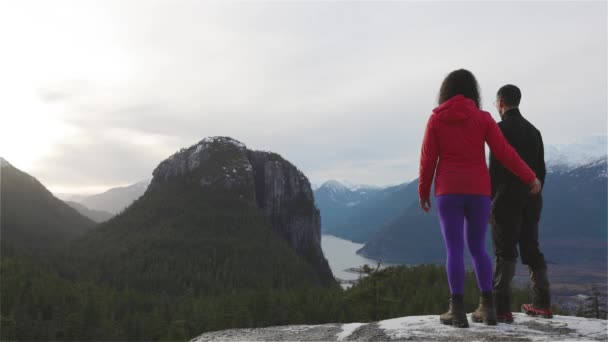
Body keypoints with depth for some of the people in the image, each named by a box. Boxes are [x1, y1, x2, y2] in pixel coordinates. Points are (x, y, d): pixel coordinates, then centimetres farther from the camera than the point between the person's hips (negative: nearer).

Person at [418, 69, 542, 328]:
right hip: (479, 191, 2)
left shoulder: (436, 119, 1)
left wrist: (423, 192, 9)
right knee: (477, 248, 12)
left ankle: (458, 310, -3)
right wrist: (530, 178, 9)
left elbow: (428, 159, -1)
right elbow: (504, 153, -2)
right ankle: (487, 307, 9)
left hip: (448, 191, -2)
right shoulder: (483, 118, 2)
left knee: (454, 249, 0)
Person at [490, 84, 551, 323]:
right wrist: (534, 195, 20)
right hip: (531, 200, 7)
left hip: (507, 199, -7)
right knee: (531, 249, 13)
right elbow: (541, 169, 14)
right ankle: (542, 303, 19)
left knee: (505, 252, -6)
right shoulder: (533, 130, 14)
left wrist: (488, 200, -10)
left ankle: (501, 308, -8)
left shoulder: (502, 128, -7)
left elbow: (495, 168, -14)